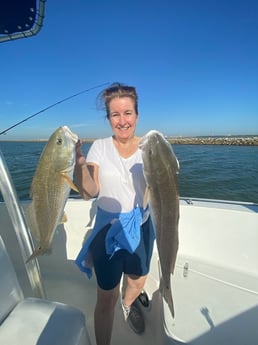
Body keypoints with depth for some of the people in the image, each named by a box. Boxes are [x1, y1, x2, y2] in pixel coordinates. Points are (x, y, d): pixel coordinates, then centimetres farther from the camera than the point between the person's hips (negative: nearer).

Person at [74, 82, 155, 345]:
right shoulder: (100, 147, -7)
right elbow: (89, 193, -13)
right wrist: (79, 160, -27)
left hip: (141, 227, 3)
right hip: (107, 229, -2)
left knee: (138, 281, 27)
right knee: (106, 298, 11)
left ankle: (128, 304, 64)